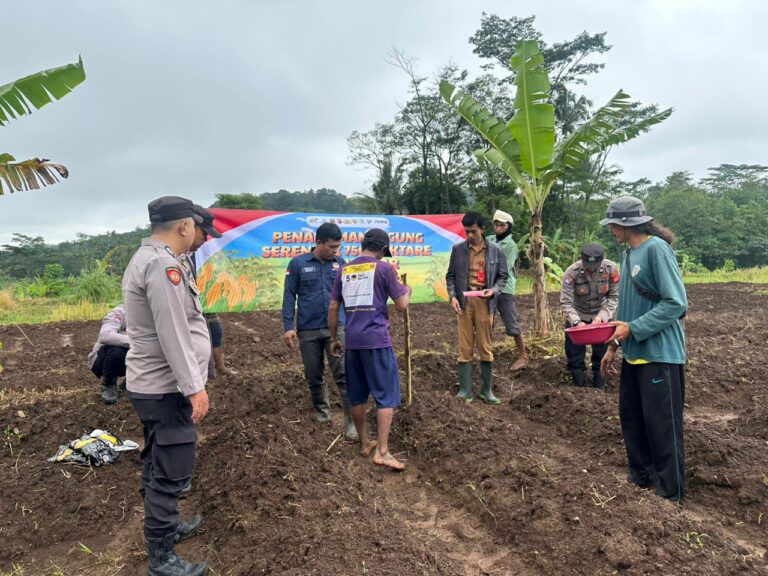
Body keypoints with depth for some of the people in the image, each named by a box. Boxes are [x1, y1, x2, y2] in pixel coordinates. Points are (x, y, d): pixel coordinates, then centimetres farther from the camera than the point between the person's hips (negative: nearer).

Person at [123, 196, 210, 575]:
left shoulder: (145, 258, 12)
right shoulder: (163, 264, -21)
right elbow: (173, 333, -25)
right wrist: (194, 387, -23)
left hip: (151, 383, 11)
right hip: (167, 388, -11)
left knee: (159, 464, 22)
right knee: (171, 472, 0)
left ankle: (165, 526, 39)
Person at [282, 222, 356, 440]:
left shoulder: (340, 263, 3)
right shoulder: (298, 264, -3)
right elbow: (289, 296, -2)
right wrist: (288, 326, -7)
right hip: (308, 330, 0)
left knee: (344, 374, -5)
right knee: (314, 376, 13)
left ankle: (352, 422, 0)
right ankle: (322, 412, 33)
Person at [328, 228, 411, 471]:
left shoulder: (344, 270, 12)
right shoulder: (384, 268, -2)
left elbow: (333, 308, 12)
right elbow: (402, 305, -3)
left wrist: (334, 338, 20)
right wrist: (407, 291, 18)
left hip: (352, 341, 5)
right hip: (377, 340, -5)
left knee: (357, 395, 14)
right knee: (386, 395, 0)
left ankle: (365, 443, 26)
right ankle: (382, 451, -3)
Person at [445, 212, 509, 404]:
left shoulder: (495, 250, 4)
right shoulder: (458, 249, 4)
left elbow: (503, 275, 9)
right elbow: (451, 275, 7)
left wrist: (494, 290, -10)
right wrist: (452, 296, -7)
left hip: (484, 301, 0)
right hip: (464, 300, 0)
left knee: (485, 346, 6)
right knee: (465, 346, 3)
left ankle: (487, 389, 17)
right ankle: (465, 389, 11)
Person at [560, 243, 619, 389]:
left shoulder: (611, 269, -22)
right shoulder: (572, 272, -27)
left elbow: (615, 297, -14)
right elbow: (566, 302, -26)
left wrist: (602, 316, -28)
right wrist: (576, 321, -41)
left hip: (601, 316, 1)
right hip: (577, 316, -1)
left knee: (602, 355, 10)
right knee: (575, 356, 4)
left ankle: (599, 390, 28)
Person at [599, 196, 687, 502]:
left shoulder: (657, 248, -15)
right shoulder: (628, 254, 11)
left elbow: (676, 303, -20)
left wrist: (633, 328, -20)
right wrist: (614, 345, 14)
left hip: (660, 354, -8)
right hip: (634, 354, 8)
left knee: (662, 428, 2)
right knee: (632, 420, 16)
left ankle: (670, 495, 17)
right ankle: (641, 479, 33)